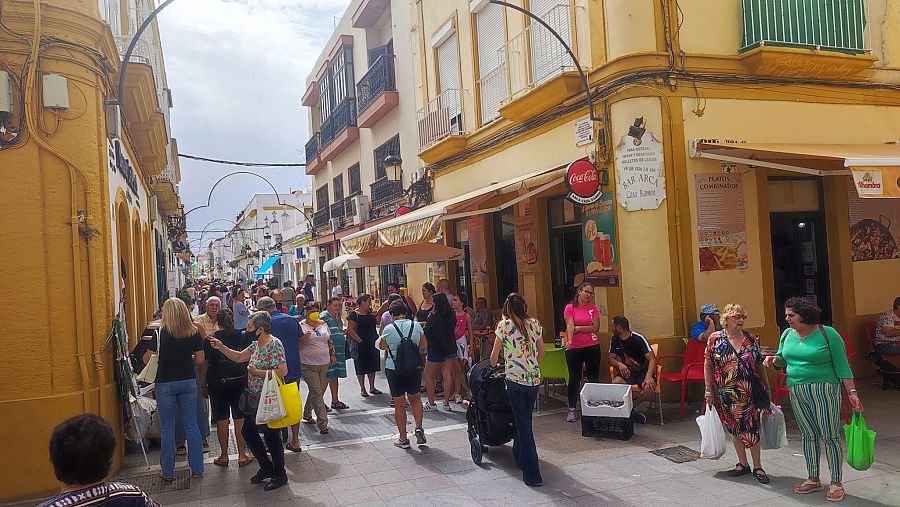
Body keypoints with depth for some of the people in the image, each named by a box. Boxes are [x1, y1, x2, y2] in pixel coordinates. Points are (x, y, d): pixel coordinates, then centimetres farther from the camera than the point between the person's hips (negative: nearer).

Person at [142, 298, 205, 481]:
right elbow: (200, 360, 0)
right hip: (188, 382, 2)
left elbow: (146, 359, -7)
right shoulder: (194, 332, -4)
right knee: (191, 424, 10)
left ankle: (168, 472, 14)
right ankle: (197, 469, 14)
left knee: (167, 427, 7)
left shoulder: (161, 333, -11)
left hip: (165, 383, -2)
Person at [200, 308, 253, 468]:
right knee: (240, 419, 7)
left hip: (218, 383, -1)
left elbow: (204, 365, -4)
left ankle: (224, 456, 15)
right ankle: (242, 455, 10)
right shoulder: (243, 337, -1)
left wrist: (203, 385, 6)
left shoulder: (209, 341, -6)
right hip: (240, 381, 1)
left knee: (221, 419, 8)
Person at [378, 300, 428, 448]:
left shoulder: (389, 329, -9)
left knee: (399, 404, 6)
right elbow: (423, 344, 9)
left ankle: (403, 439, 12)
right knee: (415, 398, 22)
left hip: (394, 369, -2)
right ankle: (419, 427, 7)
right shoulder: (416, 325, -4)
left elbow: (381, 346, 7)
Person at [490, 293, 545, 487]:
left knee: (523, 424, 1)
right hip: (534, 379, 4)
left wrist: (494, 366, 22)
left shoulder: (504, 325, -6)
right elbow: (541, 352, 14)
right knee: (525, 420, 20)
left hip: (515, 379, -4)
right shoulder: (535, 324, 5)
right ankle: (520, 457, 37)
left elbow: (494, 355, 1)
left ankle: (532, 474, 1)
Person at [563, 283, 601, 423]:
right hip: (574, 348, -2)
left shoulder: (593, 308, 4)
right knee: (574, 378, 4)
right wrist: (569, 340, -31)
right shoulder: (569, 308, -2)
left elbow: (596, 327, -5)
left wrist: (578, 328, -11)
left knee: (593, 378, 9)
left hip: (592, 347, 2)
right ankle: (572, 409, 11)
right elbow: (569, 326, -14)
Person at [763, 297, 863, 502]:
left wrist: (852, 392, -11)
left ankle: (836, 483, 9)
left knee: (830, 436, -3)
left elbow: (841, 366, -6)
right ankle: (813, 479, 22)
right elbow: (782, 361, 19)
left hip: (824, 390, -5)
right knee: (808, 435, 11)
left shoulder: (827, 334, -8)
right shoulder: (787, 334, 8)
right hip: (797, 392, 5)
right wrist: (774, 360, -4)